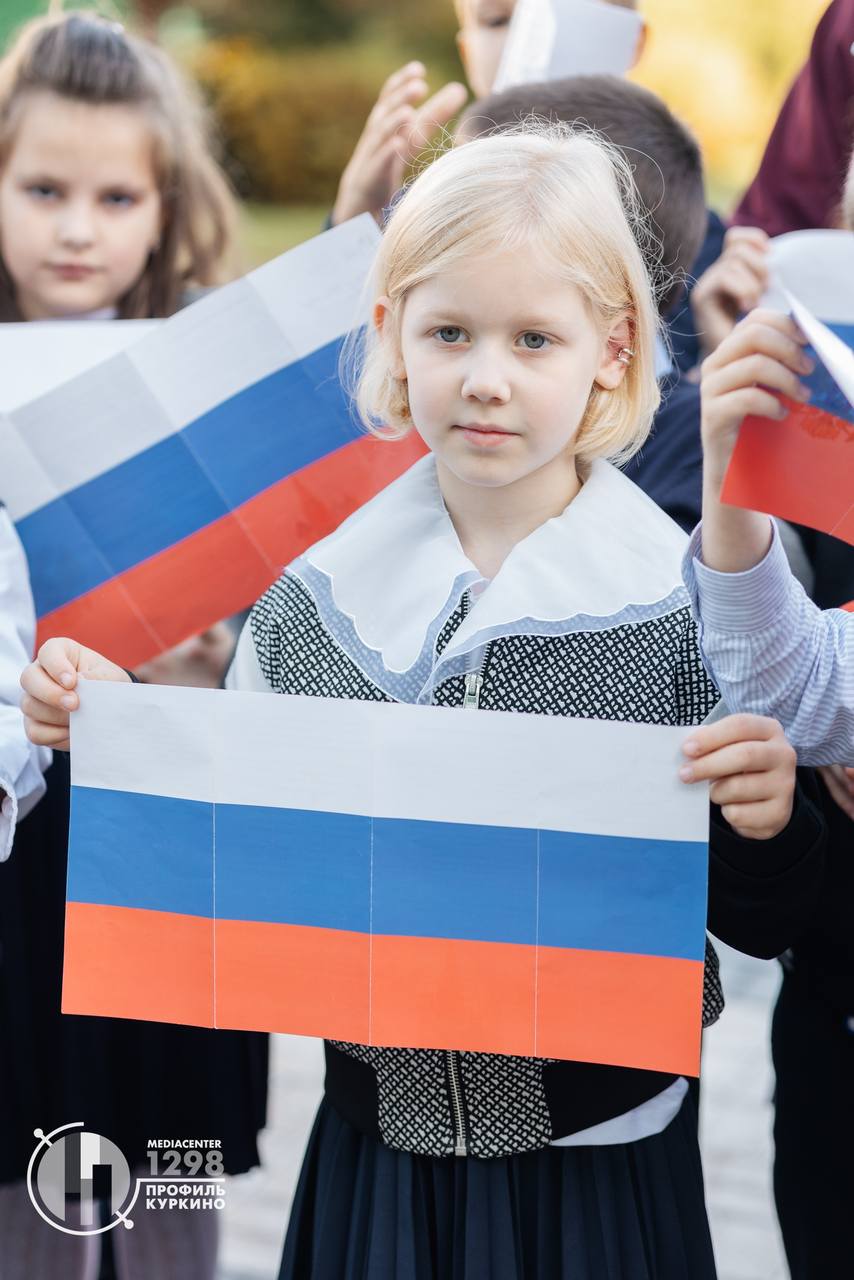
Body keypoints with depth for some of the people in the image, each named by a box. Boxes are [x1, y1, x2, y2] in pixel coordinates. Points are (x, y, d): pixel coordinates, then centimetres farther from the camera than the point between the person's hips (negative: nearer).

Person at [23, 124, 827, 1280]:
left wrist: (765, 824, -25)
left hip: (597, 1165, -2)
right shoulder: (313, 601, -1)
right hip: (378, 1147, 3)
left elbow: (761, 925, -5)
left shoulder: (681, 602, -10)